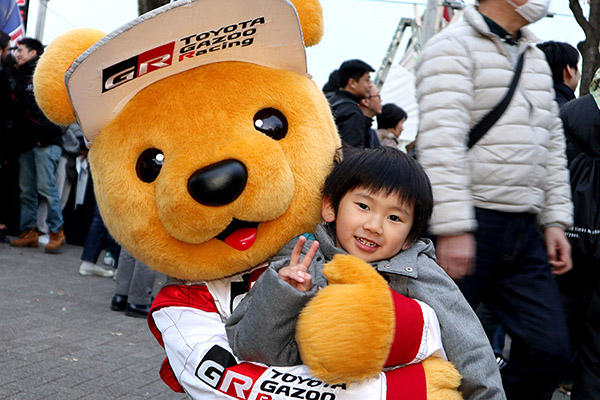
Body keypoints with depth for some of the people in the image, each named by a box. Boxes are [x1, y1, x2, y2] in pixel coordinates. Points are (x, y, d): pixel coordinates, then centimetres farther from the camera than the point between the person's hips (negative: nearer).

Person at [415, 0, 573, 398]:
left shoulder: (535, 57, 20)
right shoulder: (454, 45, -5)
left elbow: (552, 144, 23)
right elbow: (441, 142, -16)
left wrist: (555, 220, 14)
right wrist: (453, 227, -23)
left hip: (525, 232, 7)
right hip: (469, 228, -7)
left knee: (549, 349, 1)